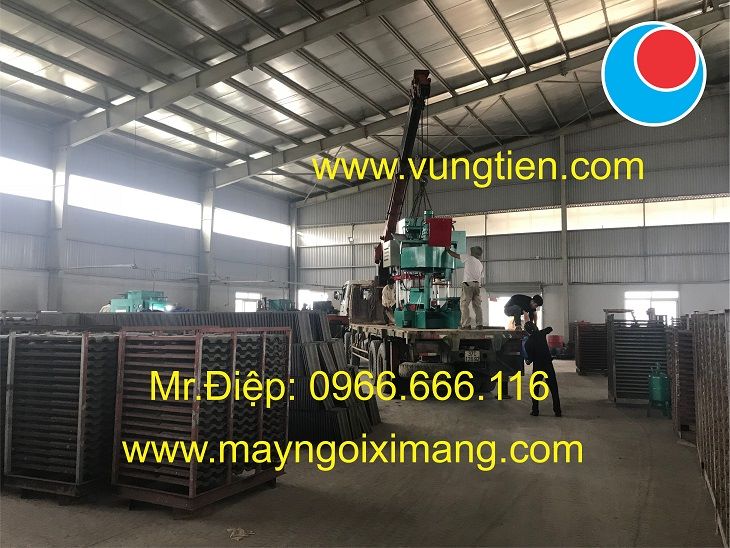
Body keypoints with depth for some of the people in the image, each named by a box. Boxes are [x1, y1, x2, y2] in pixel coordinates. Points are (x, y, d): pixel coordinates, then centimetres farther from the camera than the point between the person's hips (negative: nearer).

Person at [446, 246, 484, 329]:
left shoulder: (469, 258, 5)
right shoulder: (481, 264, 22)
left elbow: (455, 255, 12)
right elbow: (480, 276, 21)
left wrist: (448, 250, 27)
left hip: (468, 283, -6)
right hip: (477, 285, 6)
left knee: (464, 304, -5)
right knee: (477, 305, 8)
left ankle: (466, 324, -12)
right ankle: (479, 324, 4)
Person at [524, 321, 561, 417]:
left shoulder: (527, 343, -9)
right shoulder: (541, 334, -4)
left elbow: (530, 358, -6)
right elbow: (550, 328, 17)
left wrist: (528, 361, 15)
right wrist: (538, 331, 24)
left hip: (537, 367, -1)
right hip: (548, 365, 2)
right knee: (554, 389, 6)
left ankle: (535, 411, 11)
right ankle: (558, 411, 6)